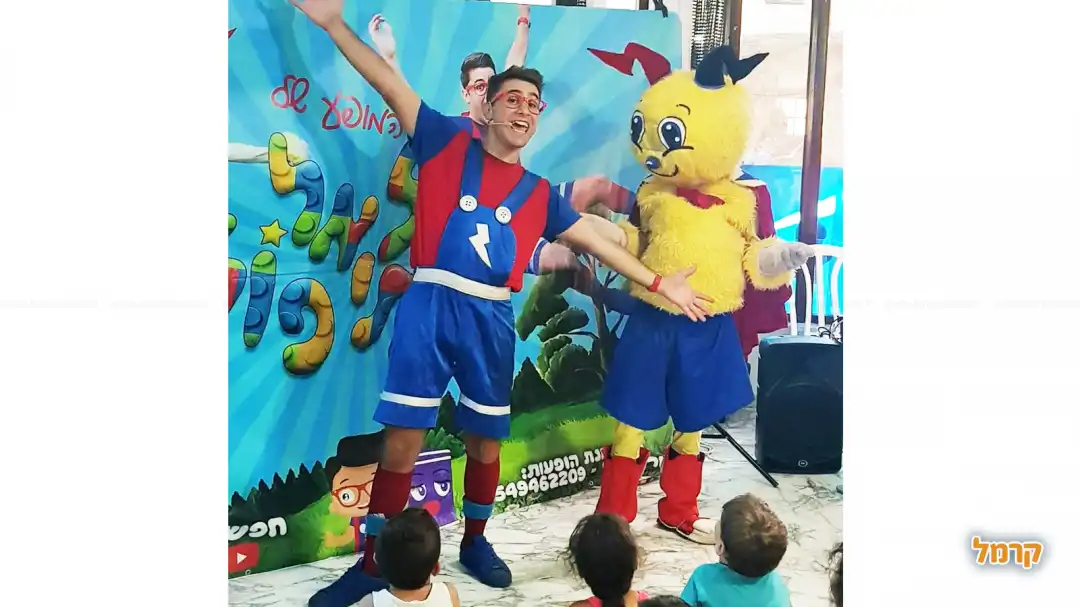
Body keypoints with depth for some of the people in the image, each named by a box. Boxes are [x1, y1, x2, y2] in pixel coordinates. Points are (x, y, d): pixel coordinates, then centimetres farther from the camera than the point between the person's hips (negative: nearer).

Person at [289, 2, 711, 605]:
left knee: (486, 438, 12)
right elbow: (391, 84, 3)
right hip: (430, 305, -3)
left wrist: (658, 282, 18)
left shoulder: (539, 191, 16)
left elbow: (596, 240, 18)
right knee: (403, 438, -3)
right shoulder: (448, 143, 9)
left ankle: (475, 543, 34)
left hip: (492, 317, 3)